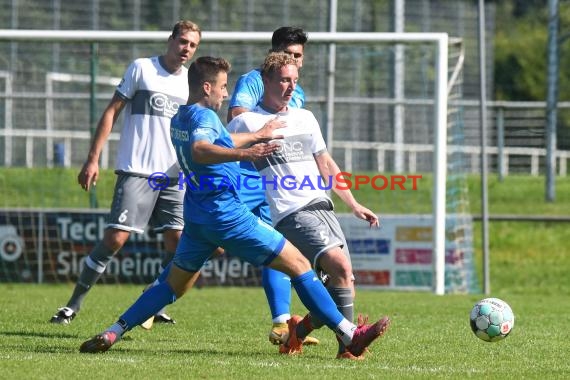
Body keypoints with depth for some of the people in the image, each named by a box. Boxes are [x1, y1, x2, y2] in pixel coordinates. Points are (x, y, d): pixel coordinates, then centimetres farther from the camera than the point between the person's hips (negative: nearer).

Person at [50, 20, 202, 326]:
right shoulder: (142, 68, -2)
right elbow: (112, 112, -2)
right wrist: (93, 159, -7)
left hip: (173, 175, 5)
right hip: (136, 171, -5)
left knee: (178, 241, -2)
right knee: (116, 237, -12)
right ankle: (73, 305, -3)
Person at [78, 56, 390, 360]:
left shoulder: (179, 118, 14)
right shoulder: (204, 116, -14)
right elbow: (199, 150, -37)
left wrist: (257, 136, 44)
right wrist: (243, 154, -51)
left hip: (197, 219, 9)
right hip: (227, 215, -9)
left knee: (173, 285, 19)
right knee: (299, 265, -3)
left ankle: (112, 333, 6)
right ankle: (349, 336, -5)